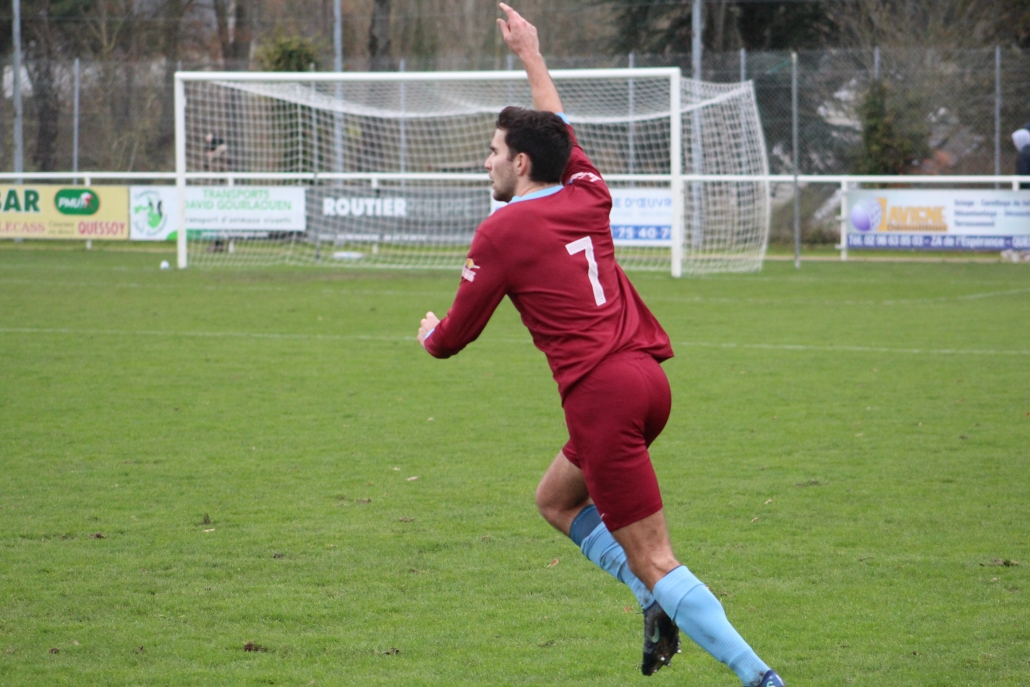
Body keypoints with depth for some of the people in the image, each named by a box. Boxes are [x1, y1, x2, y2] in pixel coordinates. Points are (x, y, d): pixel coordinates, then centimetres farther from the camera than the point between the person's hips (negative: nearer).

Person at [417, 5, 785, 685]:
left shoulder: (502, 232, -4)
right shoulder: (589, 197, 13)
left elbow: (454, 335, 5)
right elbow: (561, 130, 37)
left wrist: (431, 333, 29)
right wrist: (532, 58, 49)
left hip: (601, 395, -8)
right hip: (648, 378, 8)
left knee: (654, 561, -8)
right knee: (557, 499, 26)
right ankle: (661, 604, 10)